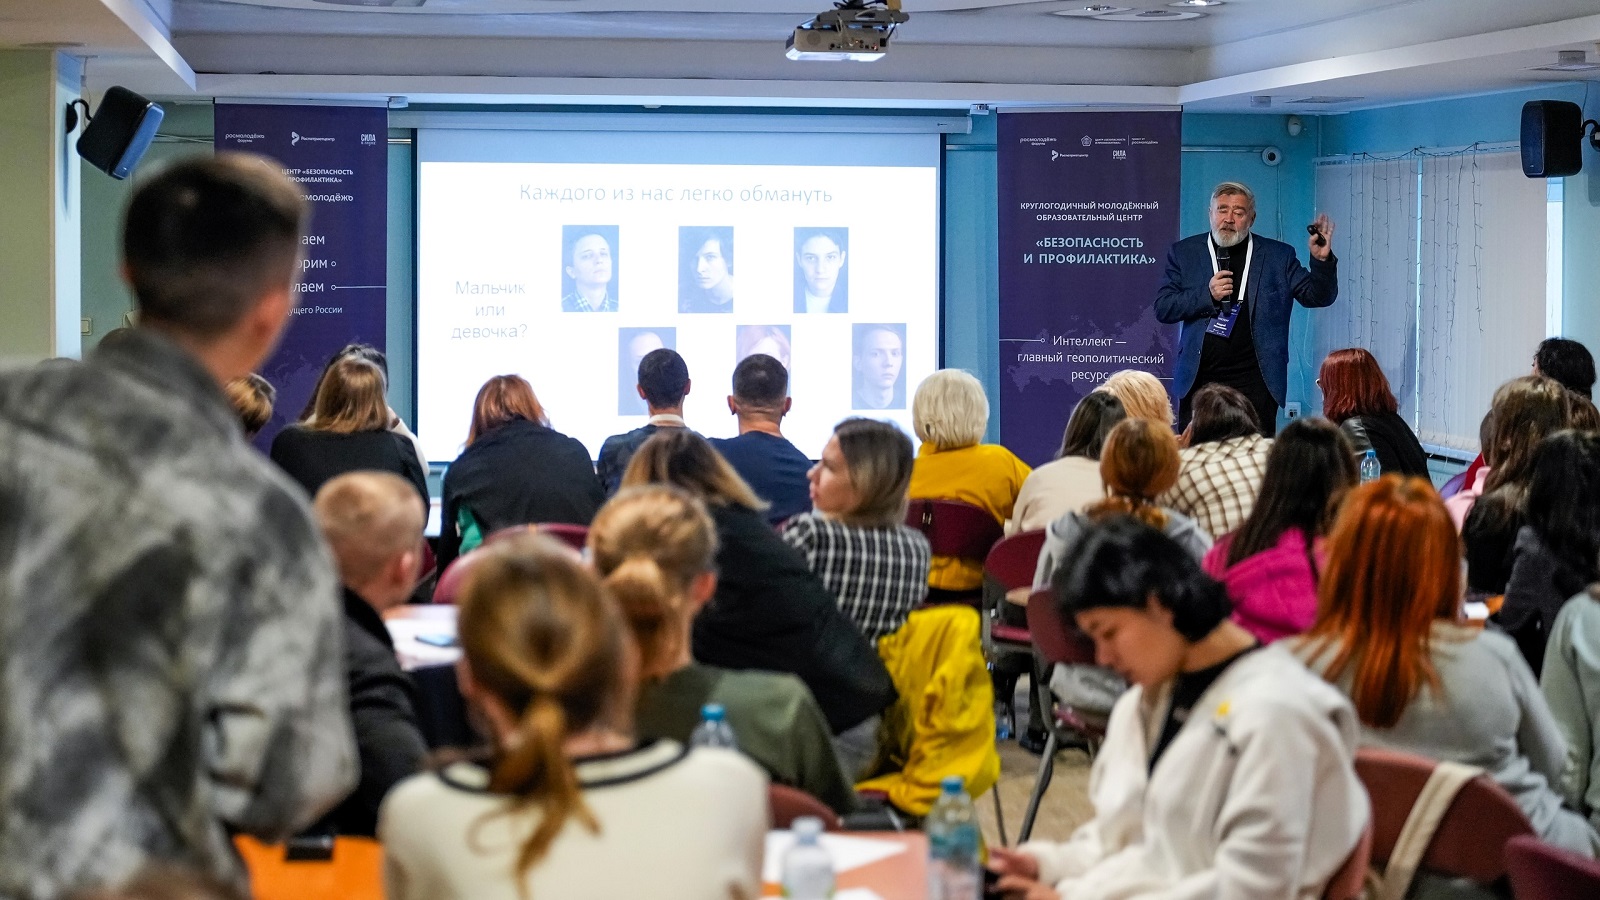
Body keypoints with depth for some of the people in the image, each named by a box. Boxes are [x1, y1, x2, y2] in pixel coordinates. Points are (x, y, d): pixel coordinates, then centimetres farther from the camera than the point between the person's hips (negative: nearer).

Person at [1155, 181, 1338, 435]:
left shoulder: (1278, 255, 8)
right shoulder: (1184, 252, 8)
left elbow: (1318, 297, 4)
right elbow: (1162, 308, 2)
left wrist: (1322, 261, -14)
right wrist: (1208, 295, -12)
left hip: (1254, 383, -1)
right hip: (1199, 381, 1)